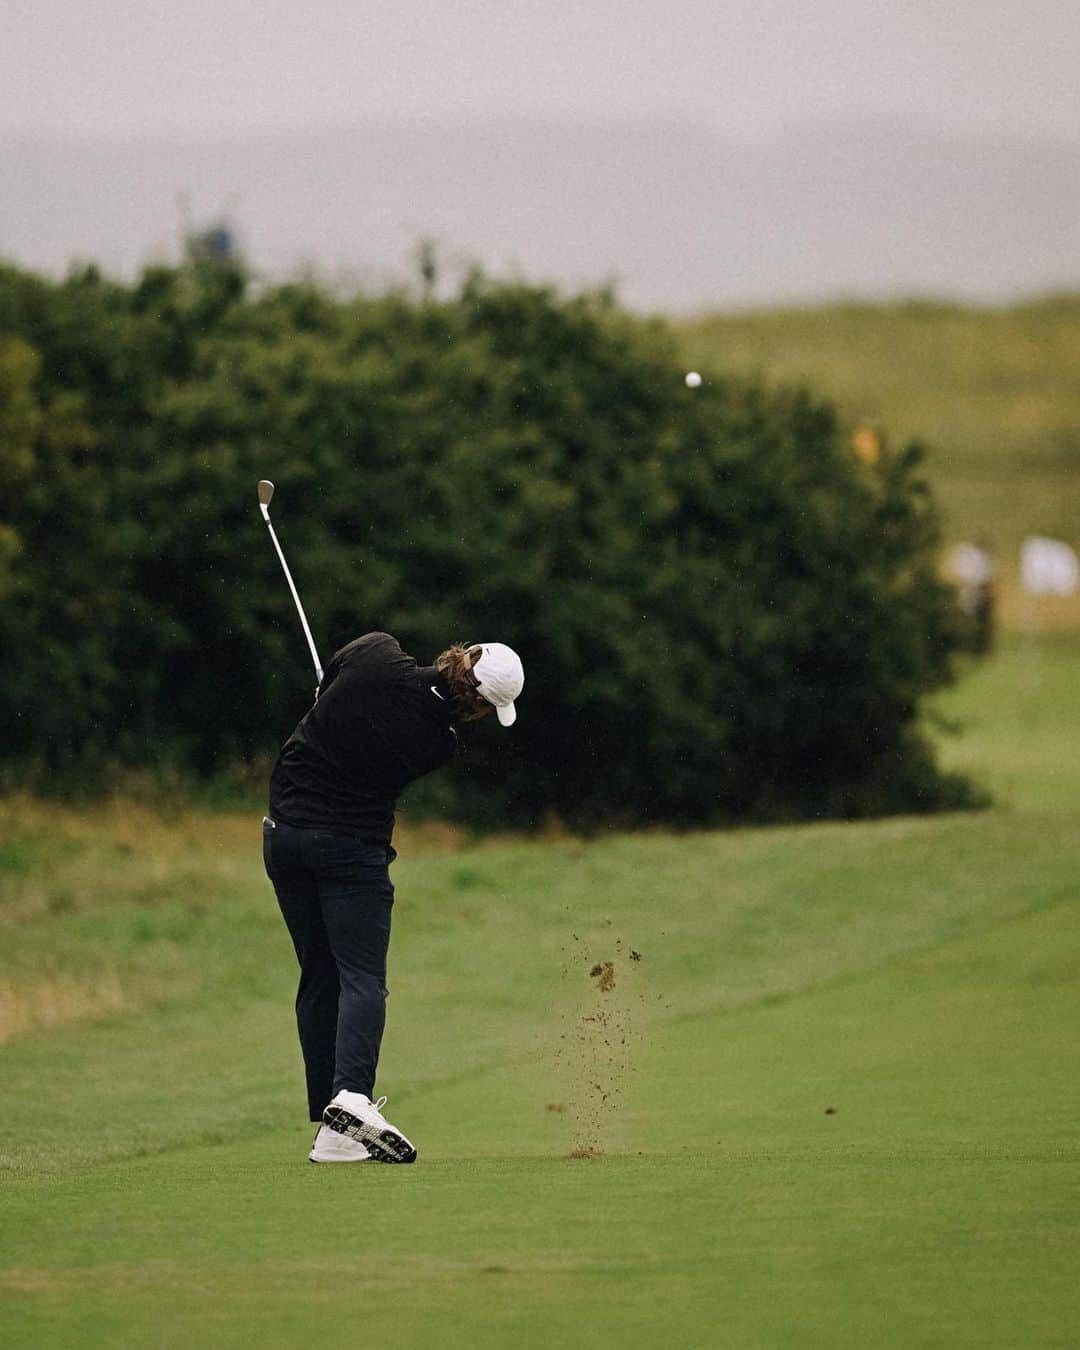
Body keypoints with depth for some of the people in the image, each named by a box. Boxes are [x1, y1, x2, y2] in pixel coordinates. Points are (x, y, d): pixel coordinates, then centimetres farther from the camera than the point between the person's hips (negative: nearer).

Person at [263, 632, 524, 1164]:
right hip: (352, 847, -5)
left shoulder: (376, 654, -6)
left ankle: (330, 1130, 7)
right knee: (362, 977, -3)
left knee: (318, 977, 10)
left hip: (286, 834, 5)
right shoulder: (439, 740, -11)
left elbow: (327, 678, 15)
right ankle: (351, 1095, -28)